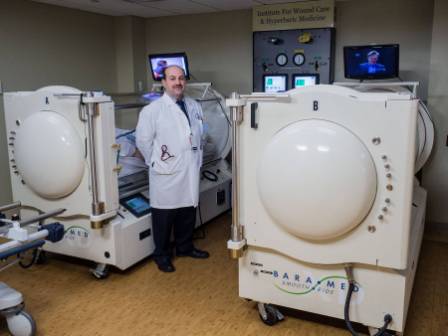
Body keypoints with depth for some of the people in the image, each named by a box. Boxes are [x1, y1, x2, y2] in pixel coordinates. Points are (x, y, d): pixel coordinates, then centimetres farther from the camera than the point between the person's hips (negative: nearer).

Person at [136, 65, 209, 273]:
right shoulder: (153, 110, -8)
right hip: (166, 173, -5)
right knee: (164, 215, 5)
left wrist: (196, 157, 14)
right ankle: (162, 255, 21)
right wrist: (156, 162, -2)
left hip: (191, 171, 6)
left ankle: (185, 247, 36)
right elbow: (143, 140, -6)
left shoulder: (194, 106, 9)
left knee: (188, 212, 16)